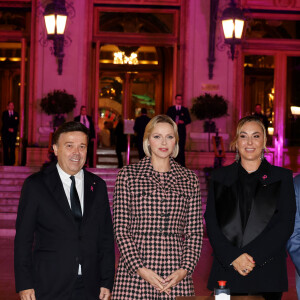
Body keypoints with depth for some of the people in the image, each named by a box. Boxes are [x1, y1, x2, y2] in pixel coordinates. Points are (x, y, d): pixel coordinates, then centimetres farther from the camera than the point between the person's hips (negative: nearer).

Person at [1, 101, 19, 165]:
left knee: (12, 148, -4)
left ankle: (12, 162, -2)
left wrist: (13, 129, -13)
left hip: (13, 132, 1)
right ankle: (6, 162, 0)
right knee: (5, 148, -2)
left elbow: (16, 123, 2)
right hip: (5, 132, -1)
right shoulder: (4, 113, 8)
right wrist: (8, 129, -14)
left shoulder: (16, 114, 11)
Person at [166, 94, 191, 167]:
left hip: (181, 131, 0)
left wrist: (183, 122, -11)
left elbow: (189, 120, 9)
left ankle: (182, 165, -5)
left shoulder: (185, 110, 12)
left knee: (181, 148, -6)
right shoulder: (170, 109, 12)